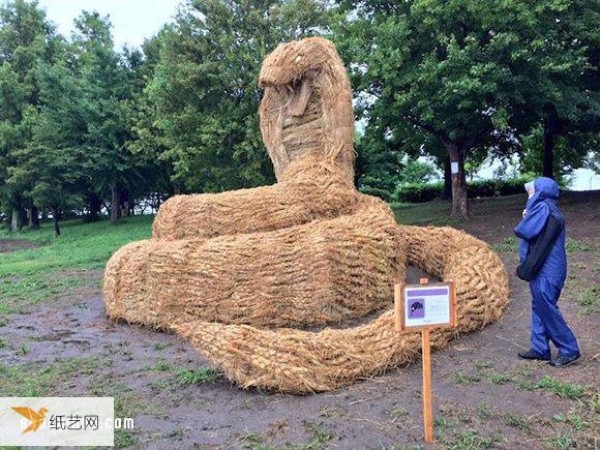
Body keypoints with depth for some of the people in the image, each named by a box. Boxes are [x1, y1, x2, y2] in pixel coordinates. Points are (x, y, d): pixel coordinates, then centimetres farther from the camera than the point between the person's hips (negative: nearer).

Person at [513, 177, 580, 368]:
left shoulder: (544, 210, -18)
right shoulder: (546, 209, 14)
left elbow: (523, 231, -23)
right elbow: (533, 234, 12)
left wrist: (525, 219, -5)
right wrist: (527, 219, 0)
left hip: (546, 272, -10)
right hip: (543, 270, 10)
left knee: (547, 310, -1)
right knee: (540, 308, 14)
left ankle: (569, 350, 10)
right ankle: (540, 349, 22)